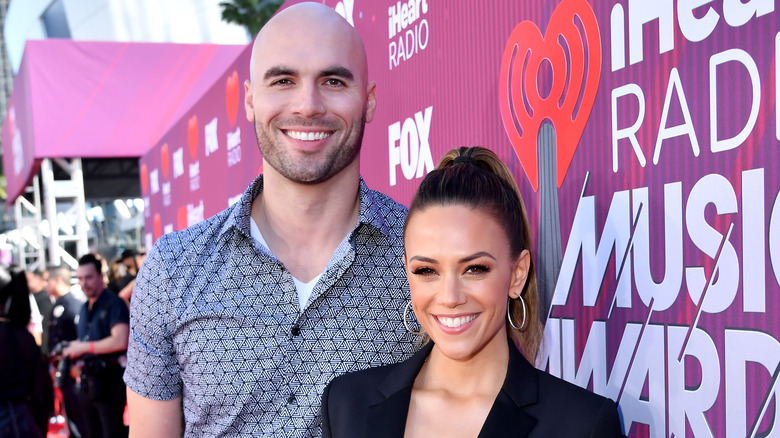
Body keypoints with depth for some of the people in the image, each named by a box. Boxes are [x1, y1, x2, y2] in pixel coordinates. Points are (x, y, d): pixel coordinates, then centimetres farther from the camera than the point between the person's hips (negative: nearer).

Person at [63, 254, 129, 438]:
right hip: (88, 380, 9)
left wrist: (84, 347, -16)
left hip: (109, 379, -9)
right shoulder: (84, 309, 15)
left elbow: (120, 341, -24)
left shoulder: (114, 304, -10)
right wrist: (73, 350, 4)